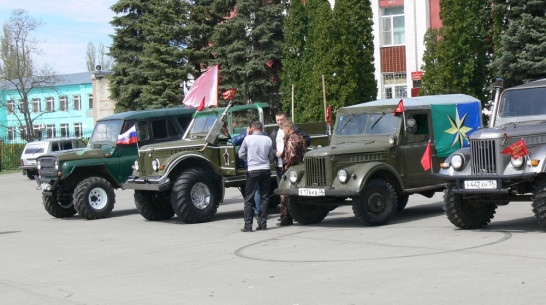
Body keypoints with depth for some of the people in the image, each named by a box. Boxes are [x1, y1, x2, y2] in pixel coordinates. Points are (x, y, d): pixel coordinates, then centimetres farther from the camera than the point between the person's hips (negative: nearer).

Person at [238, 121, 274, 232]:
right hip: (266, 170, 3)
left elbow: (241, 155, 4)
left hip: (253, 170, -2)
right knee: (264, 198, 9)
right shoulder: (268, 140, 2)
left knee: (249, 199, 3)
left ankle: (248, 225, -1)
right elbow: (271, 157, 11)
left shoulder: (248, 138, -5)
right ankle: (262, 224, 8)